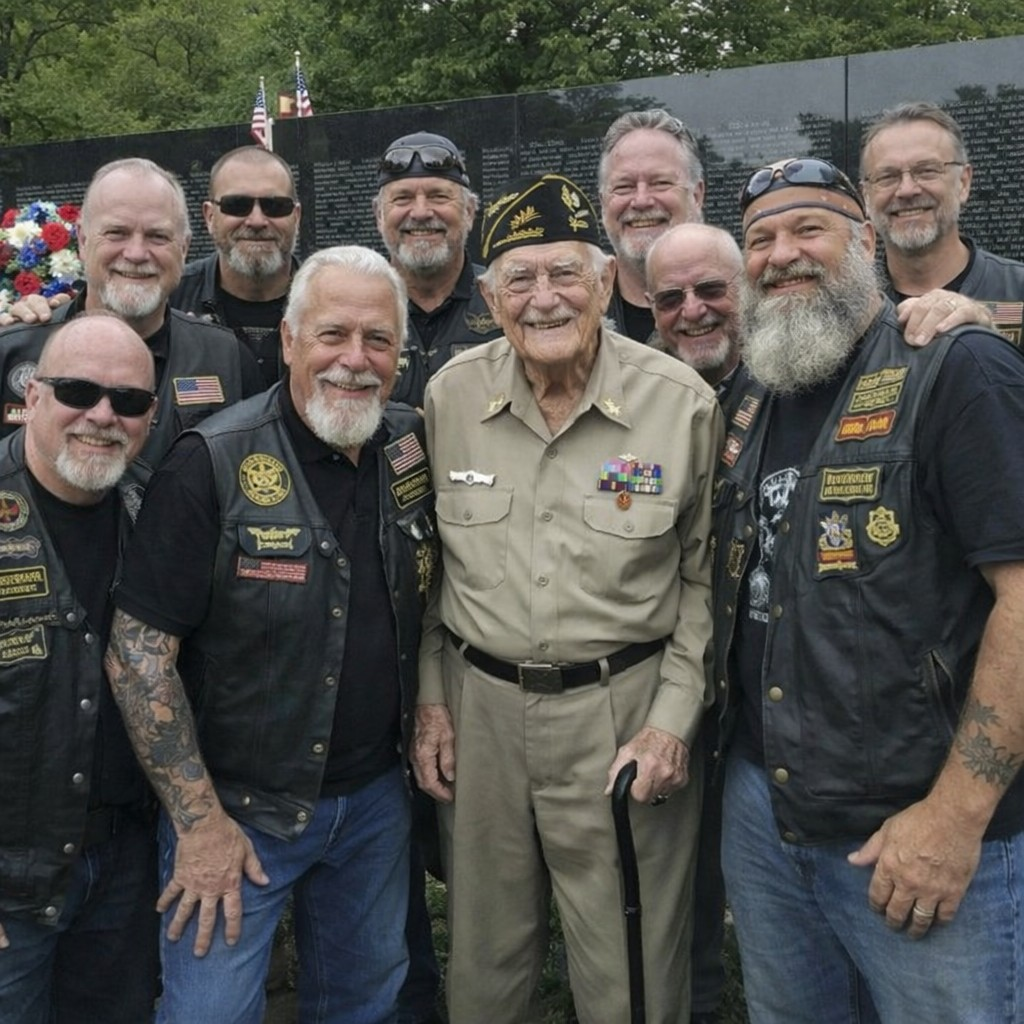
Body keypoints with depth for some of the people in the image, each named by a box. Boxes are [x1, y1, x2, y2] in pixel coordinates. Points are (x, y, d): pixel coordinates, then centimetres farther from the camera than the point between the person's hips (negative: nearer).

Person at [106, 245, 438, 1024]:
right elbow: (138, 652, -16)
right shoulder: (213, 465, -18)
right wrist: (199, 818, -15)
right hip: (239, 807, -4)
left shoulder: (415, 449, -3)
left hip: (376, 797, 5)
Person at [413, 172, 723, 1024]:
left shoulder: (684, 403, -8)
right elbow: (426, 560, 9)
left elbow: (704, 576, 0)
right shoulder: (448, 397, -2)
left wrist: (674, 721, -6)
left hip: (624, 708, -2)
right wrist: (430, 698, 6)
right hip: (478, 706, 3)